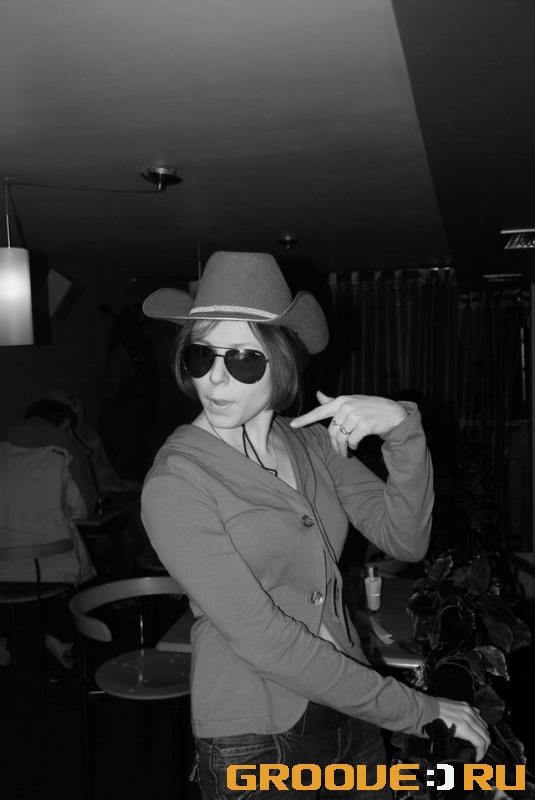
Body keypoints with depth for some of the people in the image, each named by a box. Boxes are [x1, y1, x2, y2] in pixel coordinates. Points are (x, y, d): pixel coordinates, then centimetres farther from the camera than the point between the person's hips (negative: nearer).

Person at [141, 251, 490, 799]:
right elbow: (261, 637, -22)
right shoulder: (175, 484, -18)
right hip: (255, 742, -5)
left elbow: (405, 540, -7)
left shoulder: (315, 444, 0)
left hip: (352, 714, 5)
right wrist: (415, 710, -20)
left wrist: (404, 429, -22)